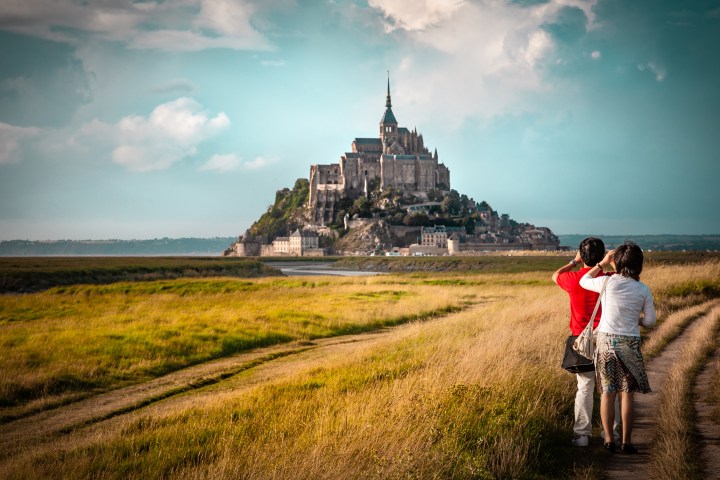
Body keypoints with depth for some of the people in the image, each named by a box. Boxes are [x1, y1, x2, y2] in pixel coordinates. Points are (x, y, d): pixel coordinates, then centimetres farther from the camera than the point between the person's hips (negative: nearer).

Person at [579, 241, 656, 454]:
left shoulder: (608, 282, -7)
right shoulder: (643, 289, -3)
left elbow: (584, 281, 12)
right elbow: (650, 321, 2)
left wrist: (602, 263, 15)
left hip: (606, 341, 0)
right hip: (630, 343, 0)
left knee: (607, 393, 7)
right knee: (627, 394, 7)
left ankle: (609, 440, 11)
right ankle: (626, 442, 8)